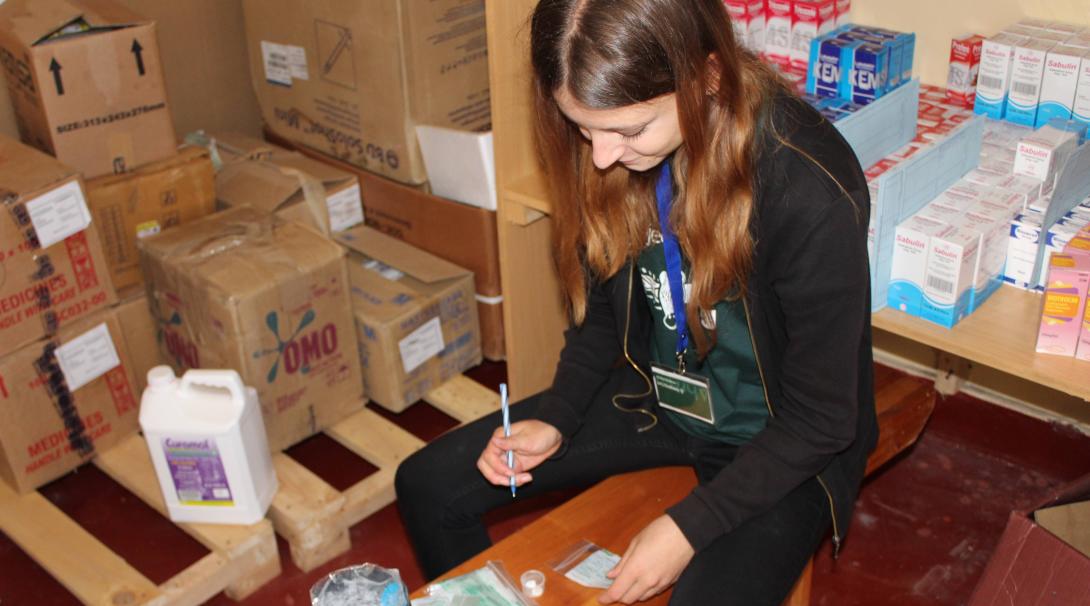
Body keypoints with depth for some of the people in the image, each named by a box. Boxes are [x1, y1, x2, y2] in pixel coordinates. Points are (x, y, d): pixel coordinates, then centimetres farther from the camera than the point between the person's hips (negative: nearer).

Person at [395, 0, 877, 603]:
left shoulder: (810, 191, -30)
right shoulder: (614, 152, -14)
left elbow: (821, 416, -20)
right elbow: (601, 310, 3)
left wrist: (690, 525, -22)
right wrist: (555, 419, -9)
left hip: (780, 441, -5)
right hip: (653, 394, 5)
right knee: (427, 486, 0)